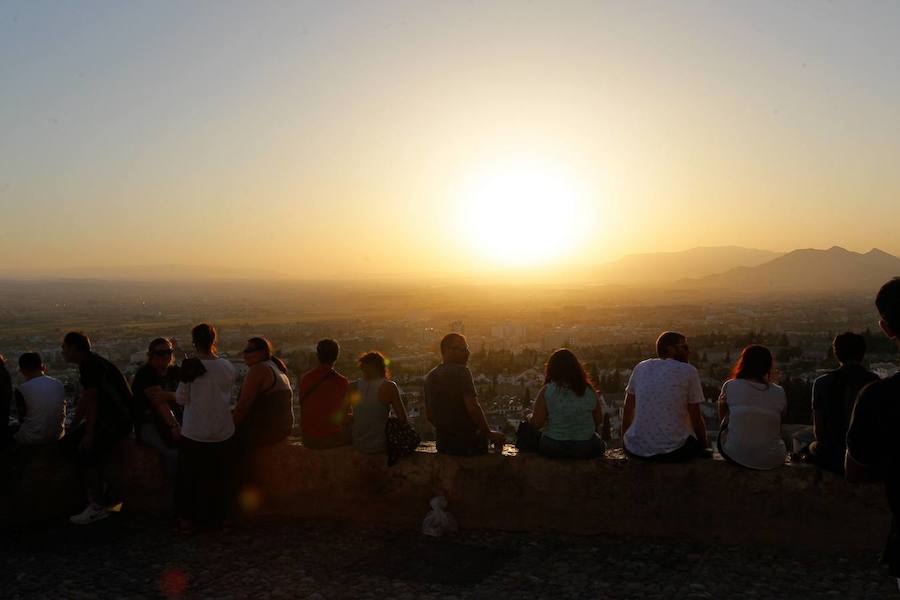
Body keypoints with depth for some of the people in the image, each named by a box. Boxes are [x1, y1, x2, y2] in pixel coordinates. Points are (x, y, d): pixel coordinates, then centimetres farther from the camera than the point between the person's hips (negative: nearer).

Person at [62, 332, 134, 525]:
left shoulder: (92, 365, -17)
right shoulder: (86, 364, 15)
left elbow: (92, 401, -18)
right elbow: (84, 400, 19)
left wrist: (89, 434, -16)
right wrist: (73, 427, 21)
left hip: (120, 417, -11)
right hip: (108, 414, 11)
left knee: (88, 451, -14)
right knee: (75, 440, 13)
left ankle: (98, 507, -7)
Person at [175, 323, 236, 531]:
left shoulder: (191, 366, -16)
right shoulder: (228, 367, -4)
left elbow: (181, 398, -8)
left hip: (194, 434, -3)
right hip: (222, 434, 3)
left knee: (189, 477, 16)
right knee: (219, 478, 16)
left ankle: (187, 519, 25)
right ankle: (217, 519, 26)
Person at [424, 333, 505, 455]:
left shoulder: (430, 376, 9)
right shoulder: (461, 371, -13)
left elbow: (429, 415, 14)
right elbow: (472, 407, -21)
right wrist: (489, 434, -12)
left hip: (443, 443, 7)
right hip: (468, 440, -7)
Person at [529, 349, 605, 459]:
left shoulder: (547, 391, -13)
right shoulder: (589, 391, -5)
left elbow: (537, 423, -14)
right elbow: (599, 421, 2)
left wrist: (530, 418, 8)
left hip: (553, 449, -2)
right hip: (586, 450, 3)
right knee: (600, 444, 35)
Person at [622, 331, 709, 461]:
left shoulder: (641, 367, 9)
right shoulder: (689, 372, -1)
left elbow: (628, 410, 13)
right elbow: (696, 419, -2)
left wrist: (625, 442, 23)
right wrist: (703, 445, 13)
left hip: (637, 450, 4)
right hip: (674, 450, -4)